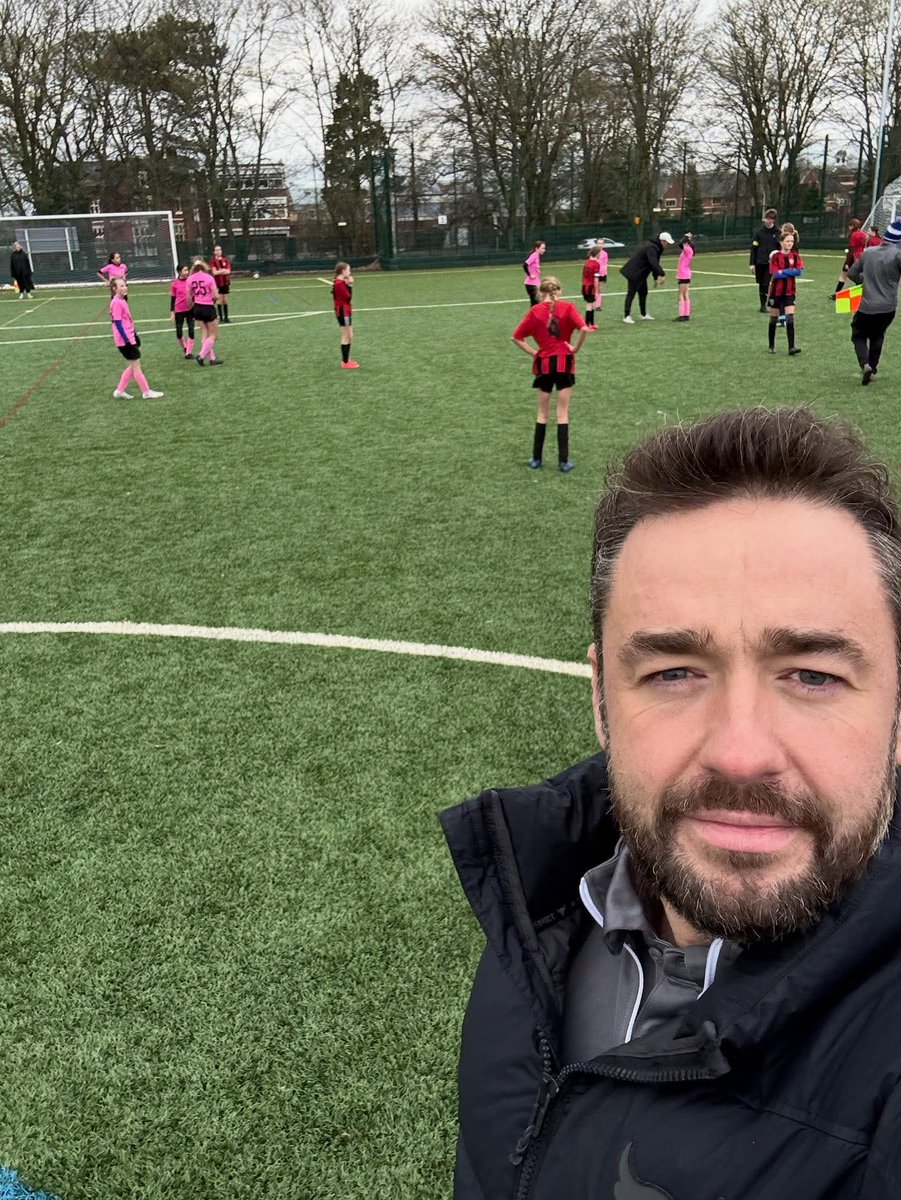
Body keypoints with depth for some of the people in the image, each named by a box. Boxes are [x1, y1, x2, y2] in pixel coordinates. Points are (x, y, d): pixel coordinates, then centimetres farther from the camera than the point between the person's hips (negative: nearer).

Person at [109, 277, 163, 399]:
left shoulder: (122, 301, 12)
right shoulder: (116, 303, -17)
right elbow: (118, 324, -20)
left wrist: (135, 336, 22)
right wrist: (127, 341, -22)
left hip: (129, 338, 10)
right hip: (125, 341, -10)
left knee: (133, 366, 15)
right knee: (136, 366, 0)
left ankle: (120, 391, 20)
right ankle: (146, 392, 9)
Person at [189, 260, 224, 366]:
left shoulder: (190, 279, -1)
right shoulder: (209, 278, -12)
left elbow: (189, 298, 3)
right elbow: (216, 296, -14)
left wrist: (192, 309, 17)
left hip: (197, 308, 5)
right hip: (208, 308, -5)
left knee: (205, 334, 14)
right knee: (213, 335, 8)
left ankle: (212, 358, 16)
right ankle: (201, 356, -1)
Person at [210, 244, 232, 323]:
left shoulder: (225, 260, 5)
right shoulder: (213, 261, -4)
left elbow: (228, 271, -5)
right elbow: (214, 272, -13)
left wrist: (219, 271, -10)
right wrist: (224, 270, -7)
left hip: (225, 283, 3)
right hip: (217, 283, -3)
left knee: (225, 300, 7)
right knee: (219, 300, -4)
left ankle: (226, 317, 12)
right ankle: (220, 318, 1)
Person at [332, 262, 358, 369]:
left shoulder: (341, 283, 11)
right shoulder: (340, 284, -19)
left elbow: (346, 297, 8)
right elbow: (348, 297, -21)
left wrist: (348, 285, -2)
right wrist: (350, 285, -14)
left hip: (345, 312, 10)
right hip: (343, 312, -10)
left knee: (349, 336, 15)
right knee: (346, 337, -3)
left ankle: (346, 359, 23)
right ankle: (345, 362, 3)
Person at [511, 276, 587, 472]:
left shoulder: (535, 311, 0)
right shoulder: (567, 307, -5)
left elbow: (516, 337, -1)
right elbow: (583, 329, -19)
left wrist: (534, 352, 3)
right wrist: (576, 348, -6)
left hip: (543, 364, 2)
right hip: (564, 363, -1)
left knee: (543, 412, 14)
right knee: (563, 413, 5)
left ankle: (536, 458, 16)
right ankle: (564, 460, 5)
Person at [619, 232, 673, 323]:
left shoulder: (656, 247, 10)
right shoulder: (651, 248, -24)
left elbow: (654, 263, 19)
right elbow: (654, 263, -37)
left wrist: (656, 278, 18)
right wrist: (662, 274, -41)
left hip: (641, 273, 11)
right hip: (634, 273, -11)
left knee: (643, 293, 17)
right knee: (631, 294, -9)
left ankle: (644, 315, 27)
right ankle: (627, 317, -9)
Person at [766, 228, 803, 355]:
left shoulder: (795, 256, 2)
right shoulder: (776, 256, -7)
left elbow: (799, 271, -12)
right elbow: (775, 273, -18)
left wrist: (783, 271, -16)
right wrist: (791, 271, -13)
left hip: (789, 292, 2)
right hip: (776, 291, -1)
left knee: (790, 319, -10)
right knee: (773, 319, 9)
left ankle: (791, 347, -13)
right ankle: (771, 346, 22)